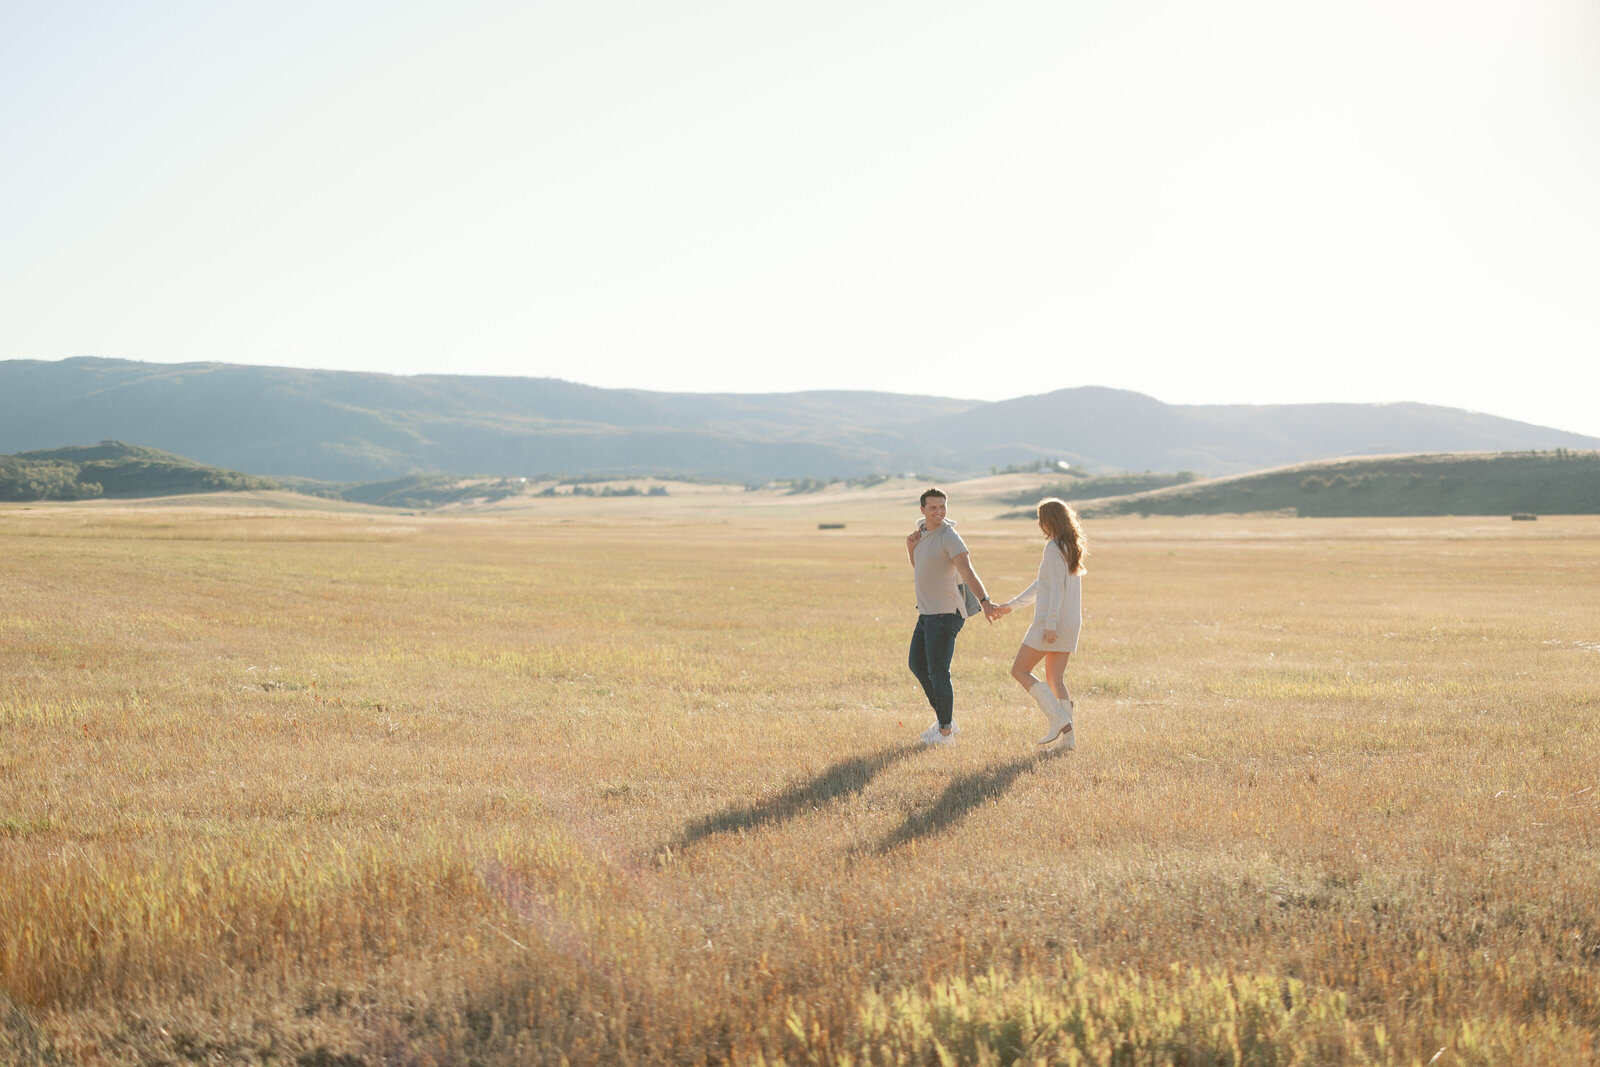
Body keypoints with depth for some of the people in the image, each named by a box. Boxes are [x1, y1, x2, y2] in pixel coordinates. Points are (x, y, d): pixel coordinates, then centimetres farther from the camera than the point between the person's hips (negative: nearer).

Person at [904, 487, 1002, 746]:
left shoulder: (949, 536, -18)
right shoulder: (924, 529, 10)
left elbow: (967, 571, -31)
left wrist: (985, 601, -45)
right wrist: (911, 546, 3)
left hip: (945, 614, -10)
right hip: (927, 612, 10)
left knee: (938, 672, -4)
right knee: (917, 664, 18)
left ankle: (945, 732, 7)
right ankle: (946, 720, 28)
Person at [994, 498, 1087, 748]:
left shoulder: (1054, 548, -12)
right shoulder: (1073, 547, 17)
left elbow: (1057, 587, -19)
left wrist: (1050, 623, -22)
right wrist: (1012, 605, 27)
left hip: (1053, 622, -9)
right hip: (1071, 623, 9)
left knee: (1020, 670, 0)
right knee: (1055, 679, 12)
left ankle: (1058, 718, -12)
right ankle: (1069, 736, 3)